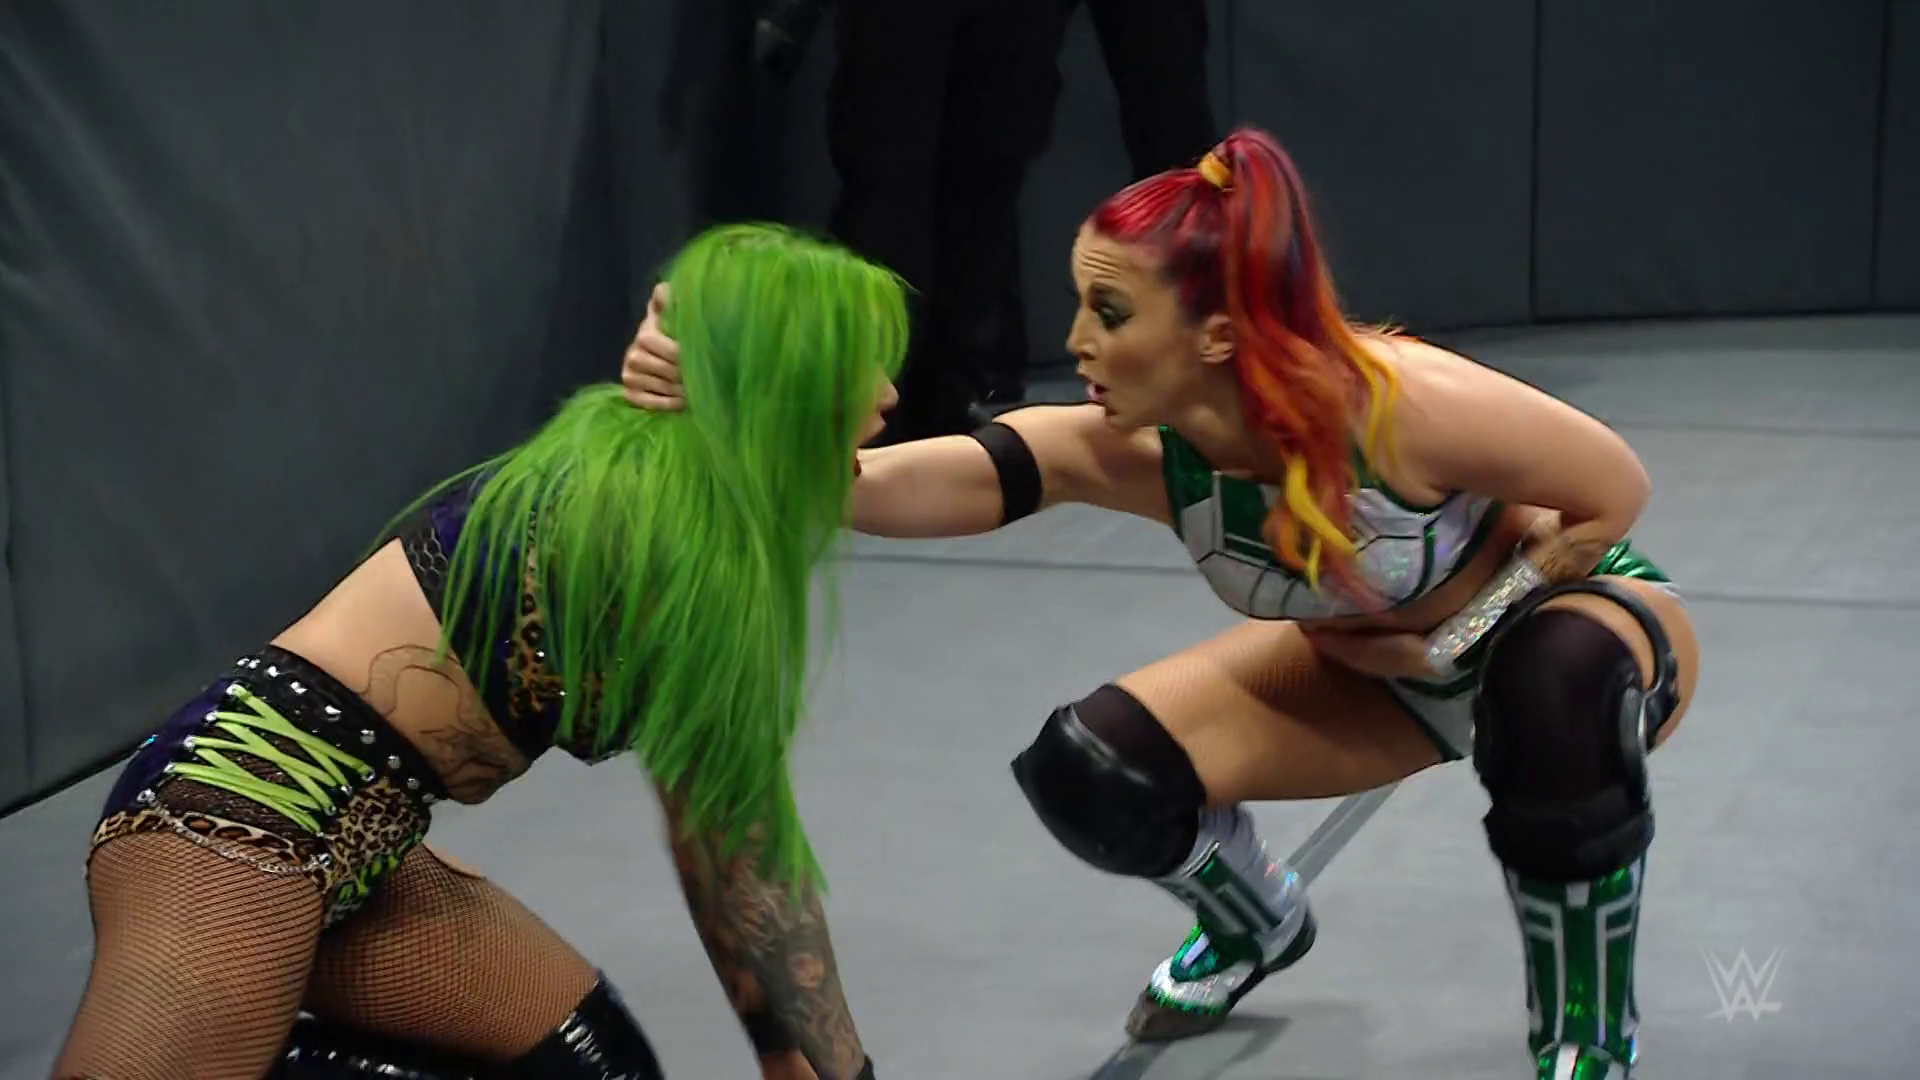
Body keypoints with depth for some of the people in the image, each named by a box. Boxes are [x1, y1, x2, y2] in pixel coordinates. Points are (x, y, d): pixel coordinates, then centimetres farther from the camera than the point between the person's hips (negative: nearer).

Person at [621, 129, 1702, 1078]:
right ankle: (1260, 925, 25)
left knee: (1561, 682, -41)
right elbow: (870, 485, -38)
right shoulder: (1121, 451, -27)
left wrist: (1450, 637, -22)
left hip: (1583, 610, -4)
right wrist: (712, 410, -54)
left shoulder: (1400, 403, -39)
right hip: (1387, 660, 4)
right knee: (1091, 772, -12)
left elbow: (1618, 491, -23)